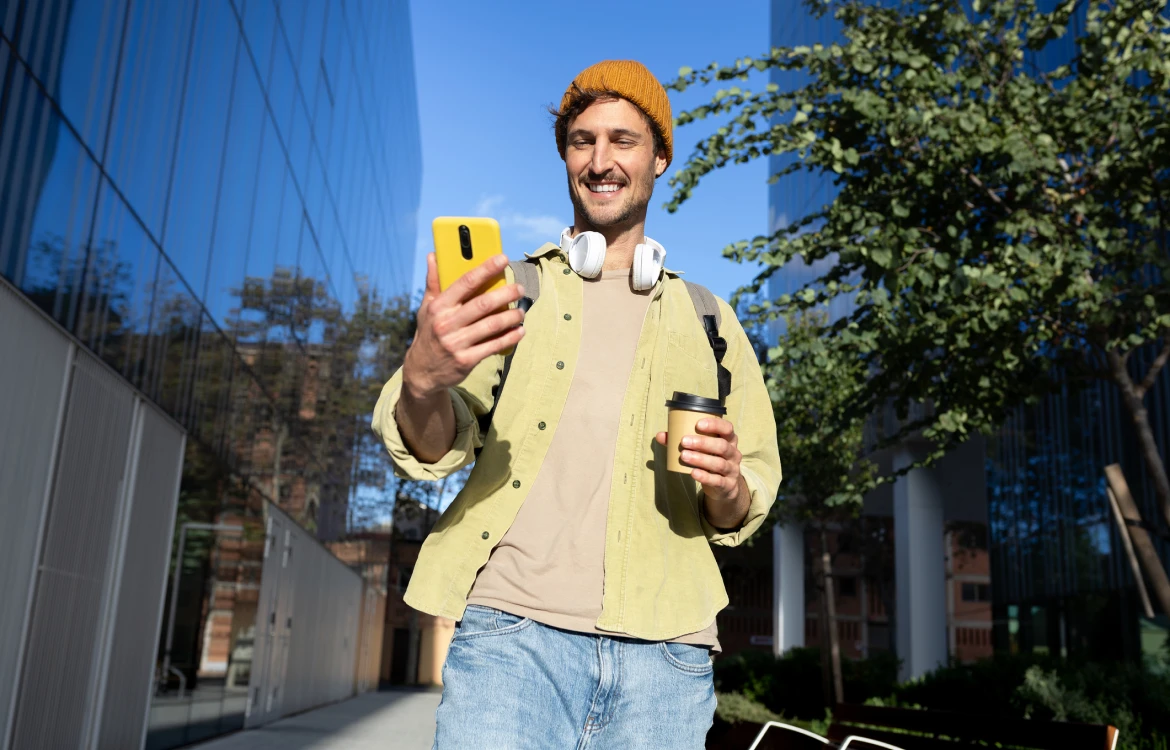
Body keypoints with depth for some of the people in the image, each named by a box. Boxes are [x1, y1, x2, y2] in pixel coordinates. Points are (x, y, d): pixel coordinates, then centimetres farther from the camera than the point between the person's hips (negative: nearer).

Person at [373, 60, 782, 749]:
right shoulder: (511, 292, 10)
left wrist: (727, 490, -8)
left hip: (663, 650, 2)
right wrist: (423, 377, -26)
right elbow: (432, 449, -3)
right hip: (515, 631, -2)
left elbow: (747, 507, 16)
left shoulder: (708, 321, 16)